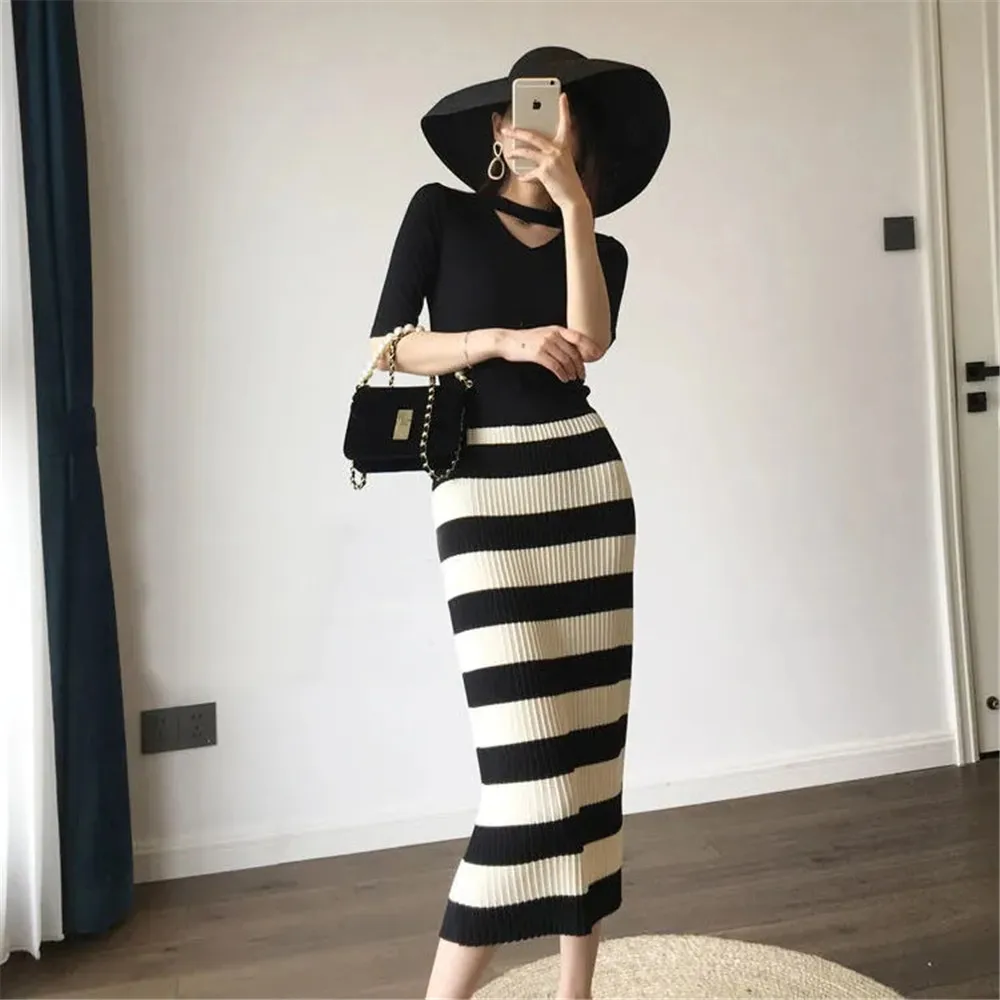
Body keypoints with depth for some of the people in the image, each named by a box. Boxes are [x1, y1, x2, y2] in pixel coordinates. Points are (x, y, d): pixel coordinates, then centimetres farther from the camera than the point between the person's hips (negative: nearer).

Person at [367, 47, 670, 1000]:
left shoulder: (601, 248, 14)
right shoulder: (441, 212, 7)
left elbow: (590, 342, -8)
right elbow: (387, 346, -2)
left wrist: (573, 201, -12)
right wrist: (501, 339, -13)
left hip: (589, 480, 4)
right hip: (480, 490, -4)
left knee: (592, 741, 4)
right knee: (529, 754, -10)